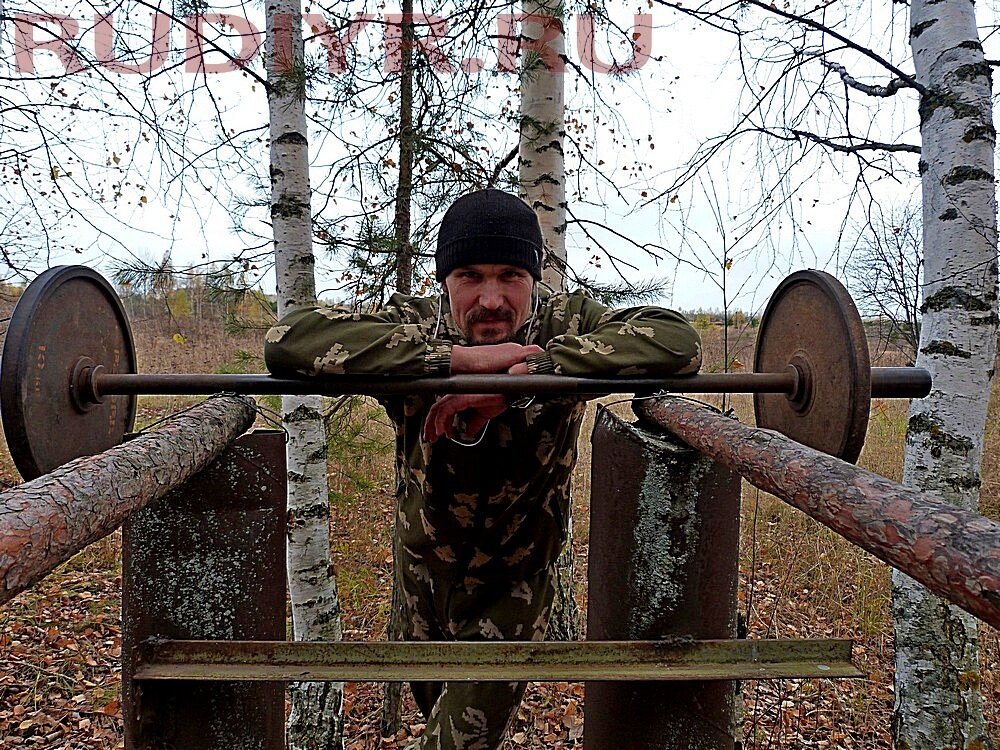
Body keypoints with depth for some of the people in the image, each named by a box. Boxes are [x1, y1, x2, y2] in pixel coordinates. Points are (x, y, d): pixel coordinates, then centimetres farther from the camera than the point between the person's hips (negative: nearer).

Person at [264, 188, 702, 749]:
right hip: (425, 562, 3)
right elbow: (287, 341, -38)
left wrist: (526, 373, -46)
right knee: (434, 704, 28)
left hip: (517, 580, -2)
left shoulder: (568, 322, -21)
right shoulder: (413, 325, -22)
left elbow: (679, 341, -38)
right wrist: (453, 357, -44)